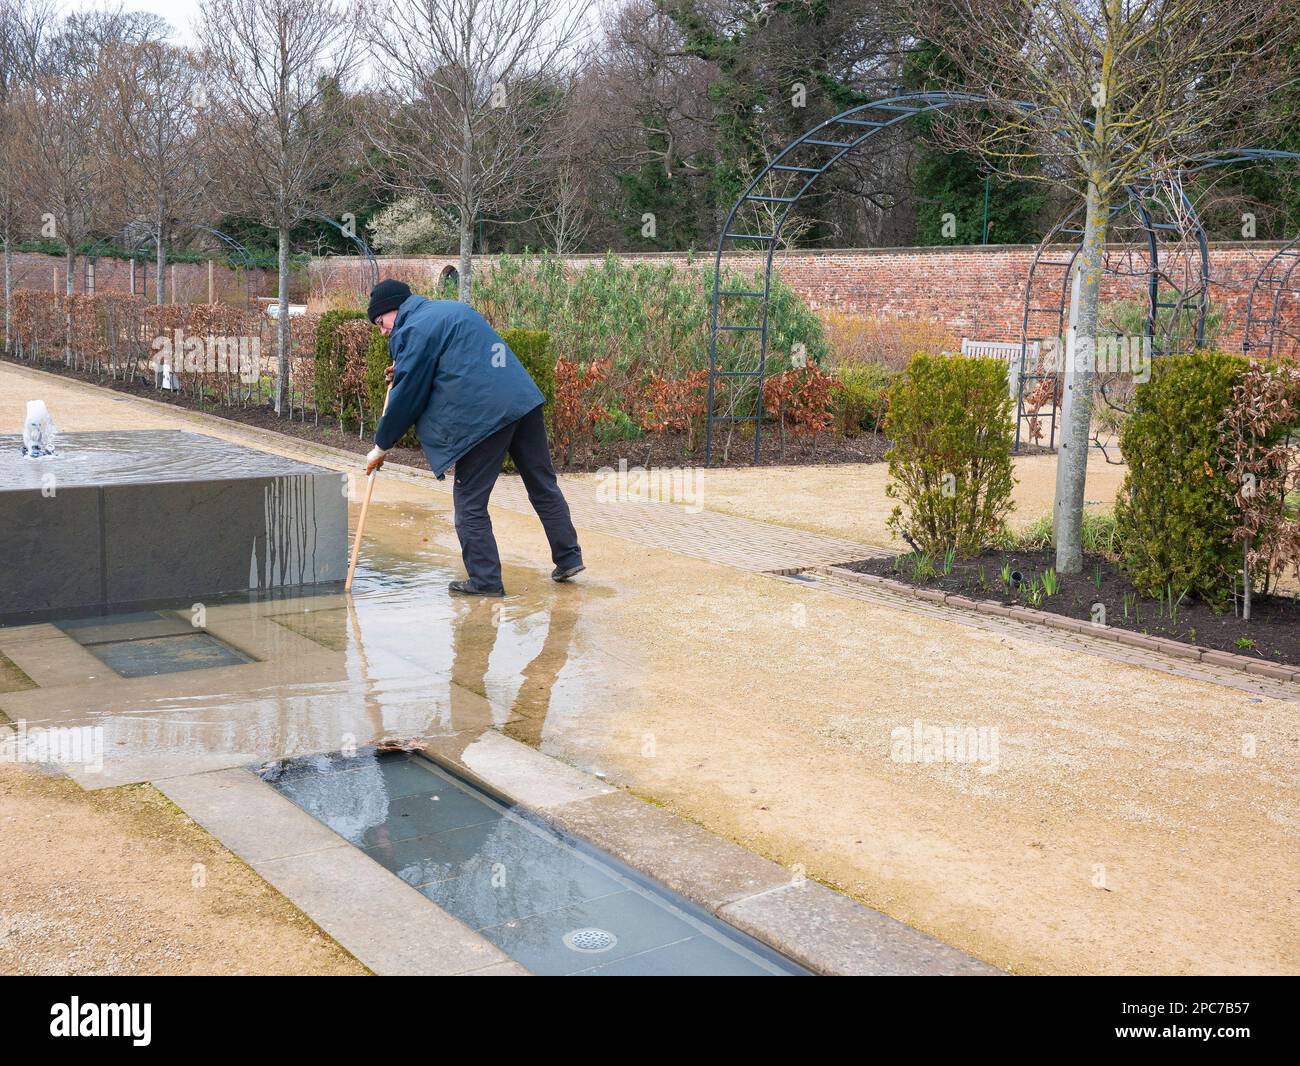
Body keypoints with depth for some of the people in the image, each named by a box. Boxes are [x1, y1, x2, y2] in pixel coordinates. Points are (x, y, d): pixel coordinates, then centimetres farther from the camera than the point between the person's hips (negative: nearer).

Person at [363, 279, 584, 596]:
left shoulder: (414, 331, -4)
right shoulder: (452, 308, 23)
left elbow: (408, 395, -2)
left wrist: (382, 445, 9)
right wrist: (404, 373, 28)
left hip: (483, 417, -8)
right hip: (523, 400, 9)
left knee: (470, 502, 3)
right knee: (543, 485, 15)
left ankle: (485, 579, 5)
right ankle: (568, 558, 20)